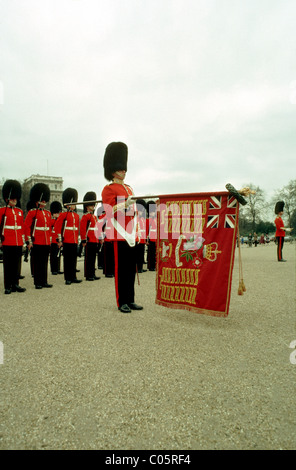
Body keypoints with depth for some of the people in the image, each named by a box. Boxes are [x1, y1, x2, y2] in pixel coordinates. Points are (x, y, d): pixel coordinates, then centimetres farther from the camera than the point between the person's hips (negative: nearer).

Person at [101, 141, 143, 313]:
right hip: (120, 234, -7)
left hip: (132, 234, 7)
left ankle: (131, 300, 19)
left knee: (131, 268, 10)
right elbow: (109, 212, -12)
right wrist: (124, 205, -26)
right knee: (121, 268, -1)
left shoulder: (129, 188, 20)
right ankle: (122, 302, 9)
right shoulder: (108, 189, -2)